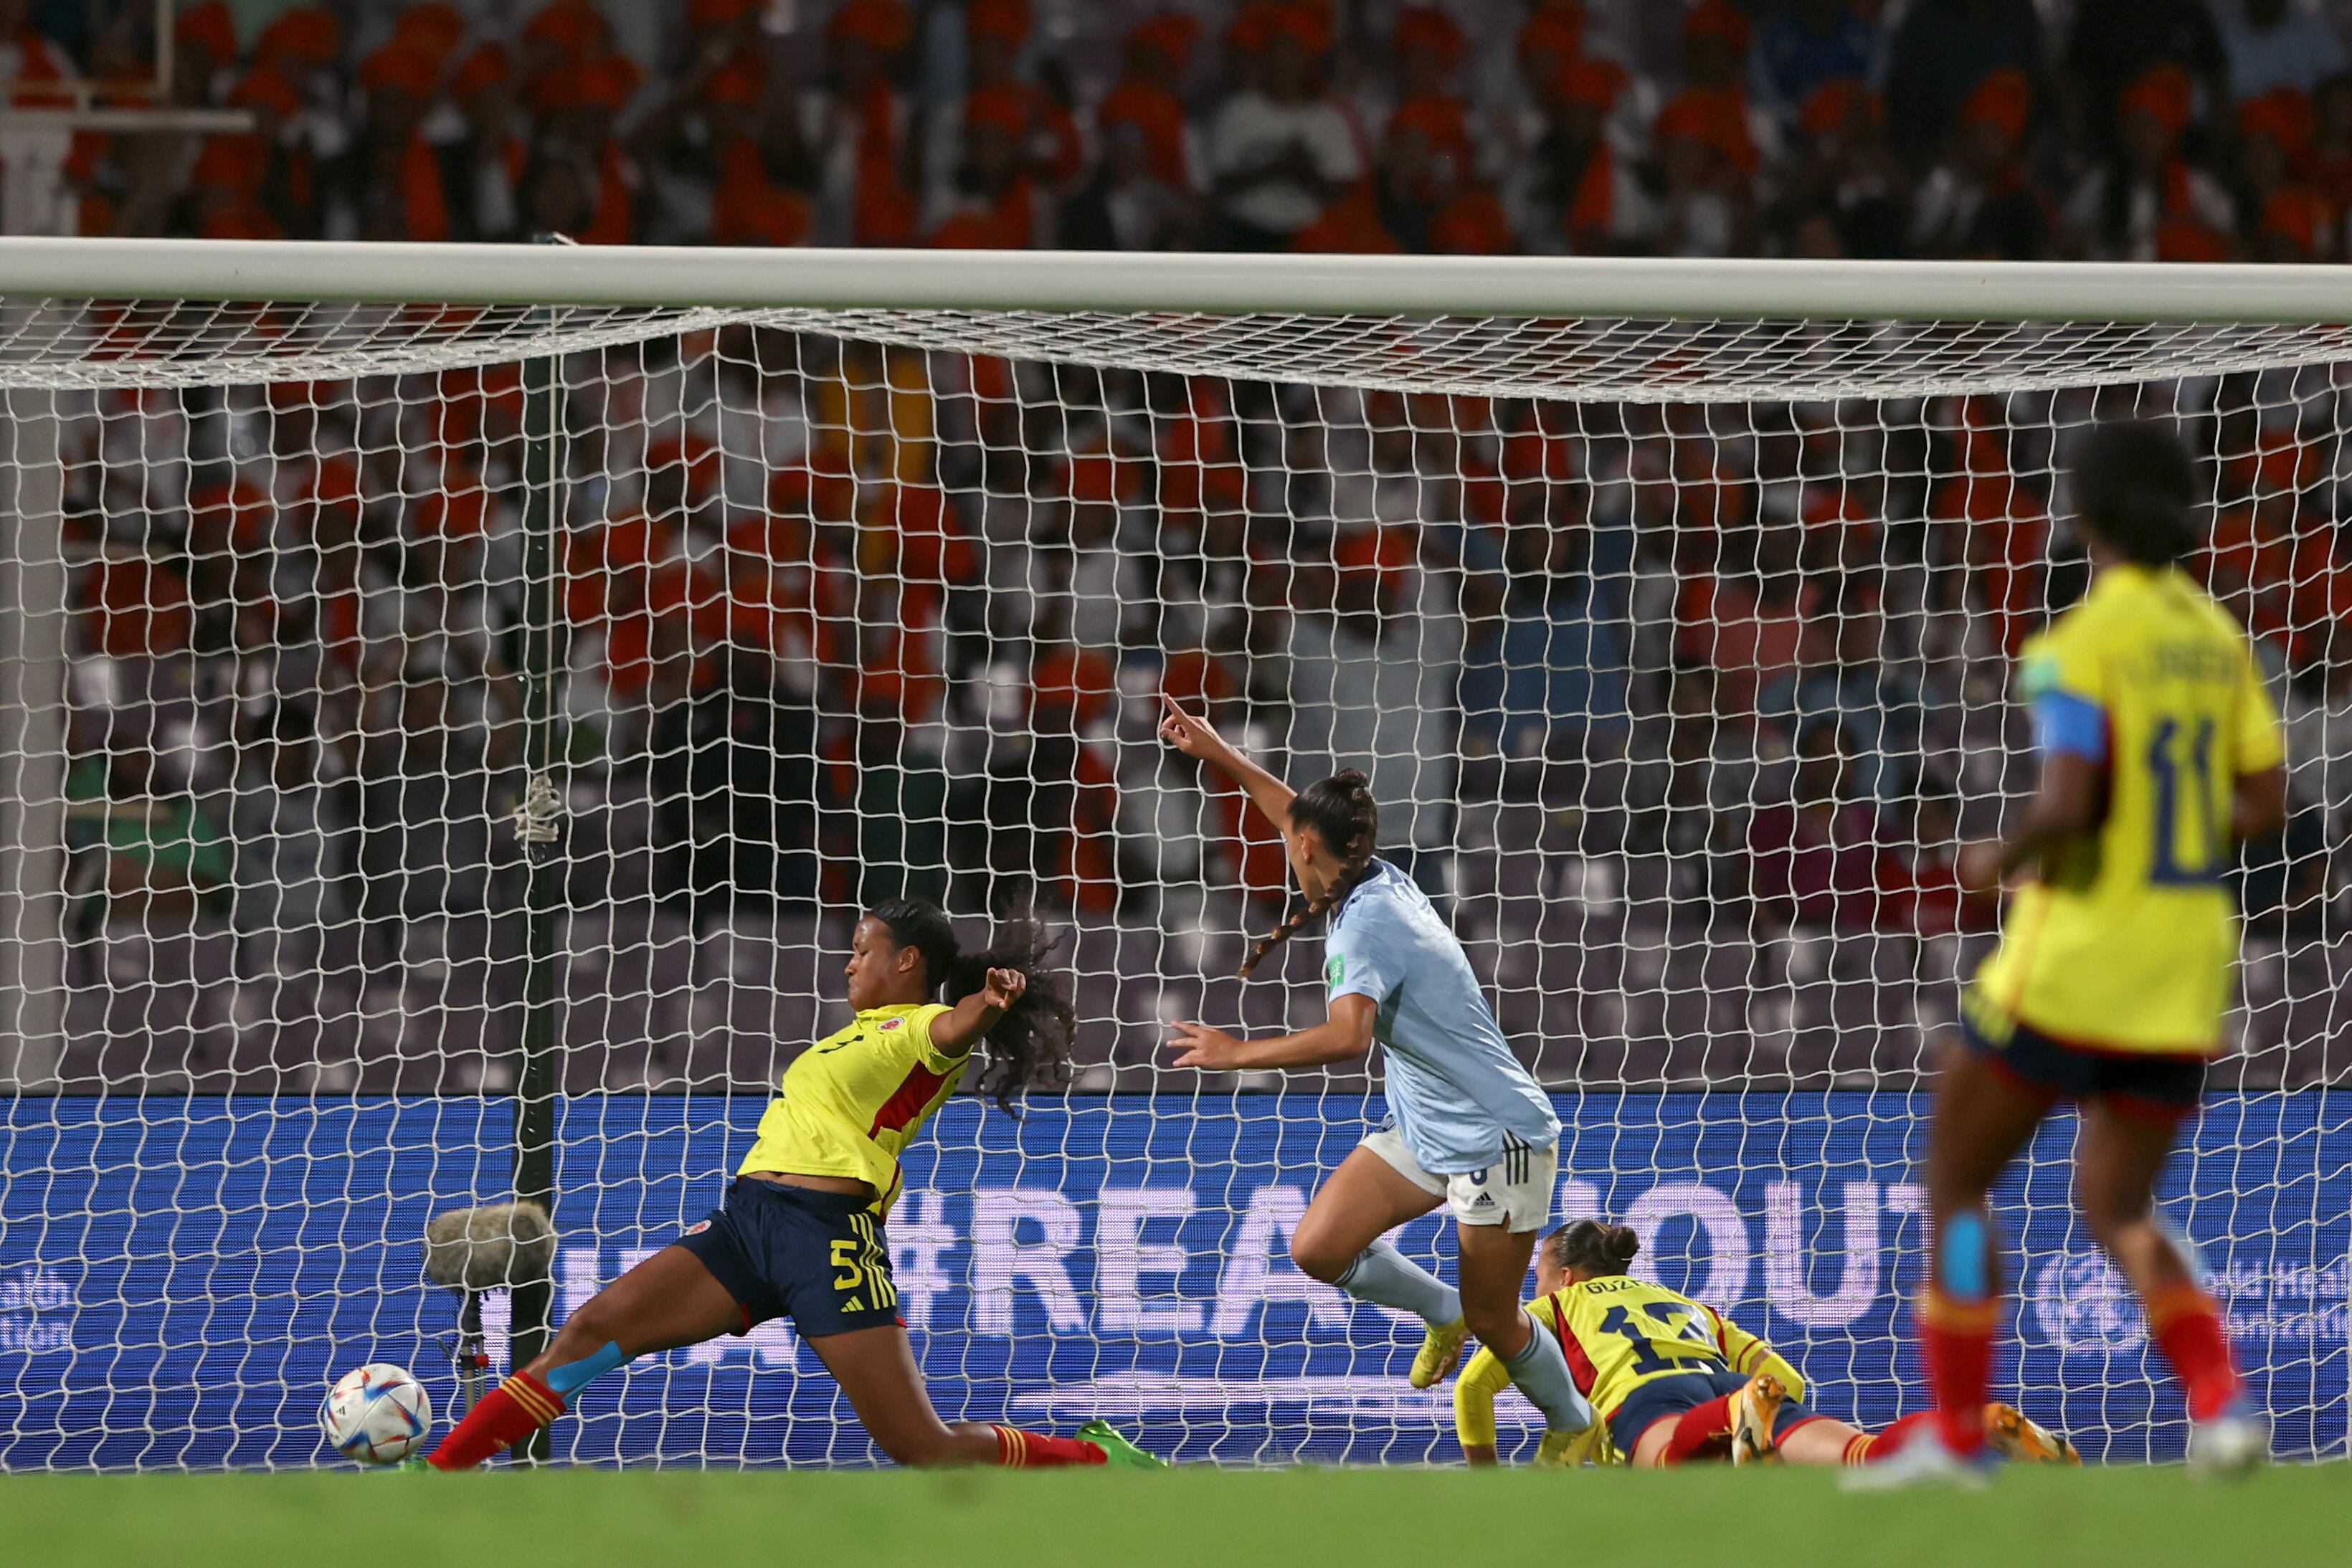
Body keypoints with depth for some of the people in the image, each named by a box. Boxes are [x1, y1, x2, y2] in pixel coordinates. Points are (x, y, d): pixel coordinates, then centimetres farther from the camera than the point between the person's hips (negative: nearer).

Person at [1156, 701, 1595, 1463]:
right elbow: (1307, 819, 22)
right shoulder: (1380, 882, 1)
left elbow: (1347, 1035, -41)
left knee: (1494, 1322, 3)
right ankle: (1442, 1311, 21)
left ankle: (1573, 1427, 28)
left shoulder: (1366, 922, -25)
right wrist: (1219, 754, 26)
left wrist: (1237, 1053, -34)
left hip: (1496, 1139, -9)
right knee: (1317, 1250, -2)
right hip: (1424, 1132, 9)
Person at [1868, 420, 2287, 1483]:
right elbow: (2263, 803, 7)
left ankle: (1954, 1434, 5)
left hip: (2076, 952, -6)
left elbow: (2066, 803, -23)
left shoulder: (2079, 646, -14)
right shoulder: (2218, 638, 7)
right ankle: (2224, 1404, -9)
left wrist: (1999, 860, -4)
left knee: (1956, 1179, 9)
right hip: (2183, 967, 7)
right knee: (2117, 1208, 14)